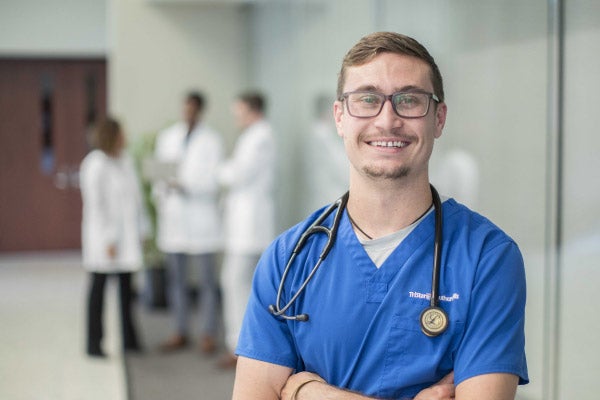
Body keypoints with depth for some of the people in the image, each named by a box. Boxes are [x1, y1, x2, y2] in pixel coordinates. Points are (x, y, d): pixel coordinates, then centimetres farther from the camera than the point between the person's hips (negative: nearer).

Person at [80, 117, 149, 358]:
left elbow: (135, 196, 14)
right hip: (104, 235, -7)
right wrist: (108, 239, -17)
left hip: (126, 233, 7)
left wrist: (142, 228, 11)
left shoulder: (124, 161, 9)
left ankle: (129, 340, 20)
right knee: (98, 286, 0)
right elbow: (95, 204, -16)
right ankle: (93, 344, 7)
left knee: (126, 286, 11)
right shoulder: (95, 165, -14)